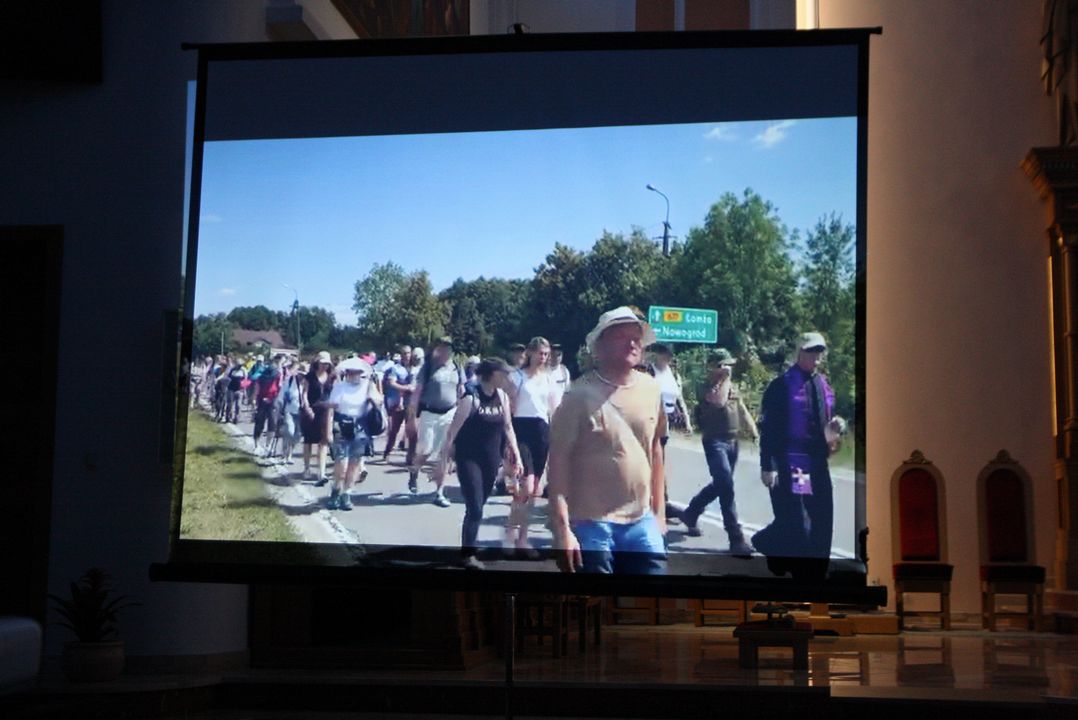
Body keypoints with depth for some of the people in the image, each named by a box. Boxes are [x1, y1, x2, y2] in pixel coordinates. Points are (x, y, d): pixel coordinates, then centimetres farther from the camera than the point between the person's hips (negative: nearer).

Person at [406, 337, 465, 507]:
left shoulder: (457, 369, 5)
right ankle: (413, 473, 28)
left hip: (449, 415, 3)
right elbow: (417, 392, -5)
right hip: (429, 414, -3)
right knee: (425, 451, -5)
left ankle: (439, 493, 10)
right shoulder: (428, 367, -6)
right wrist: (412, 416, -9)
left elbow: (461, 393, 13)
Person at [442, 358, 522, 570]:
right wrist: (444, 458, -13)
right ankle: (467, 554, 1)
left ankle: (469, 546, 27)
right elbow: (454, 429, -13)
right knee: (474, 508, -9)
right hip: (469, 458, -5)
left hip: (491, 460, 6)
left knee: (478, 507, 13)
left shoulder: (502, 397, 2)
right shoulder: (471, 397, -16)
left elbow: (507, 427, 12)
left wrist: (516, 455, 8)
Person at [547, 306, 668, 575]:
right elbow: (558, 462, -11)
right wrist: (562, 529, -16)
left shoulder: (651, 389, 4)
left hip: (641, 522, 5)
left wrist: (659, 511, 17)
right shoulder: (581, 394, -10)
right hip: (590, 524, -5)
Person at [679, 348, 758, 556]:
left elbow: (742, 410, 18)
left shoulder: (732, 387, 15)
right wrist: (725, 379, -16)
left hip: (732, 441, 8)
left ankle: (690, 514, 39)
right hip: (715, 442, -8)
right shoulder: (705, 387, -8)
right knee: (726, 487, -14)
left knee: (720, 485, 18)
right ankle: (736, 539, -14)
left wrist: (753, 431, 8)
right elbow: (719, 401, -27)